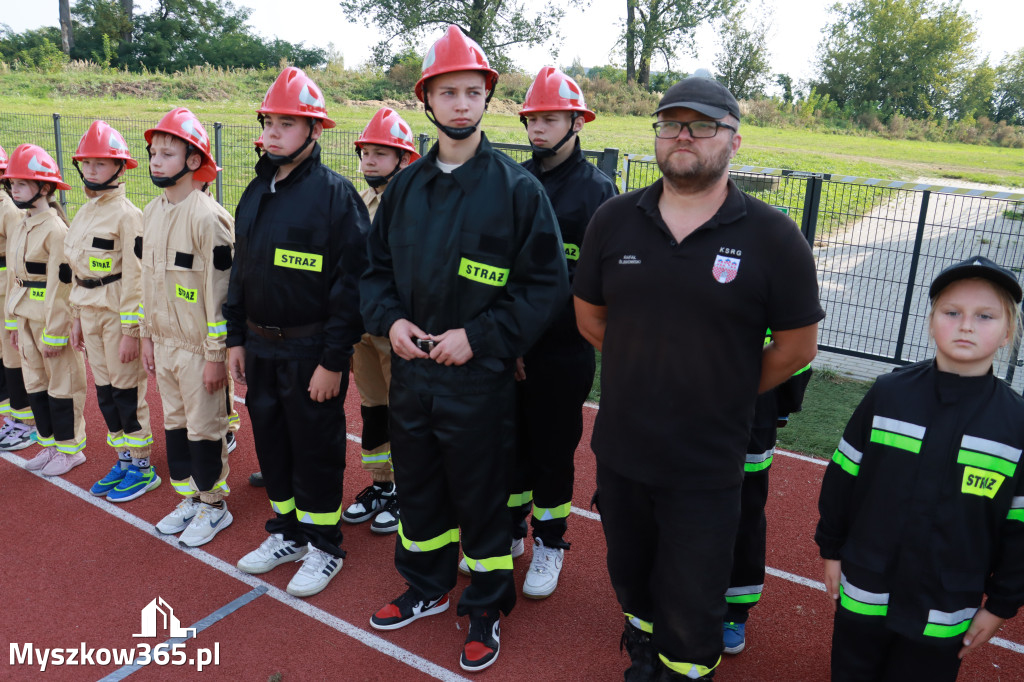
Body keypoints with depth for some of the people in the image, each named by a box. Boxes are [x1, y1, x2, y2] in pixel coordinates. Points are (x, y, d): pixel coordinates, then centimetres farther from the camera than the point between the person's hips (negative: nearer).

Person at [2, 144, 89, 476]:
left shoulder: (56, 230, -14)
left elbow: (60, 285, -17)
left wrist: (54, 333, -16)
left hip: (53, 320, -8)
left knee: (62, 385, 2)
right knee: (35, 383, 15)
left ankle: (70, 448, 15)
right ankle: (50, 443, 28)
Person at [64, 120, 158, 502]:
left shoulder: (127, 215, -12)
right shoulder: (84, 213, 12)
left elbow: (134, 277, -16)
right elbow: (77, 271, 17)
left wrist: (130, 331, -17)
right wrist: (77, 319, 16)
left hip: (118, 314, -8)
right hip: (90, 314, 8)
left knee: (127, 390, 0)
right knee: (104, 389, 13)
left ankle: (142, 466, 12)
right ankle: (123, 460, 25)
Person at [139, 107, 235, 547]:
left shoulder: (207, 217, -16)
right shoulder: (152, 213, 9)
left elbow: (221, 291, -17)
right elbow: (149, 279, 16)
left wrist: (216, 355, -16)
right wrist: (146, 336, 16)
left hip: (198, 346, -8)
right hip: (164, 342, 8)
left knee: (204, 427, 3)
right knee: (174, 422, 16)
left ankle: (214, 505, 20)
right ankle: (189, 499, 32)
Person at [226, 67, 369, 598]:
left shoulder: (335, 194, -12)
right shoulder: (255, 193, 10)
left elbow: (352, 283, -16)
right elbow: (240, 272, 17)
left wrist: (333, 360, -18)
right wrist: (236, 339, 13)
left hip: (310, 350, -7)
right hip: (260, 348, 7)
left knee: (316, 450, 5)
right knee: (271, 444, 17)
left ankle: (324, 545, 24)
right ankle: (286, 533, 36)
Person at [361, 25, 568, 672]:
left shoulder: (517, 187, -9)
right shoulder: (406, 185, 6)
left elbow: (547, 284, -10)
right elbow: (377, 267, 14)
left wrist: (478, 335, -17)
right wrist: (391, 319, -5)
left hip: (479, 377, -5)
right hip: (410, 371, 5)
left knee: (480, 495, 9)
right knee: (418, 487, 19)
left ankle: (487, 607, 31)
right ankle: (428, 588, 42)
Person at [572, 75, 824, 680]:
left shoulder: (773, 237, -12)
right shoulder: (615, 219, -2)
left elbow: (797, 346, -4)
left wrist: (725, 395, 2)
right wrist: (645, 378, 7)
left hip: (707, 469, -3)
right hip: (620, 450, 4)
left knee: (691, 610, 11)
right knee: (632, 579, 25)